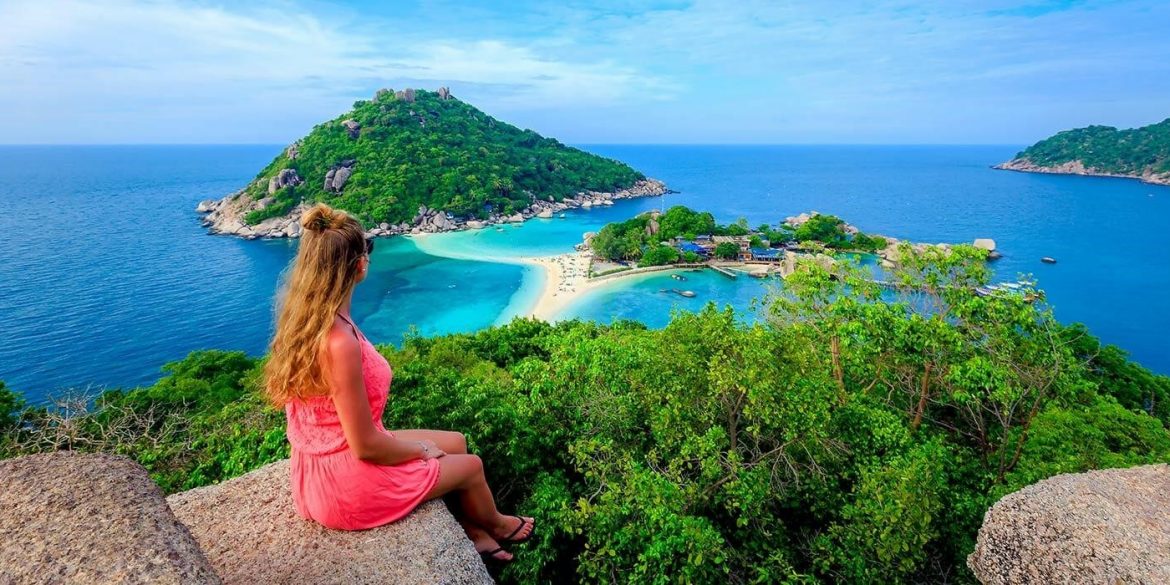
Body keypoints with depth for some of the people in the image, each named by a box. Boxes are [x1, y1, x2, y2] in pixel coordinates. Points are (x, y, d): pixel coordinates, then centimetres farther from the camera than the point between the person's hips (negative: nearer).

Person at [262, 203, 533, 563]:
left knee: (455, 441, 21)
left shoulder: (303, 317, -4)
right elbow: (366, 446, -23)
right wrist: (421, 448, -8)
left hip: (323, 468, 9)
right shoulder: (339, 342, -34)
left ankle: (472, 532, 39)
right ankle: (495, 524, 46)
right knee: (470, 465, 14)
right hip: (346, 484, -9)